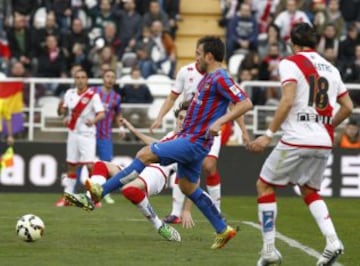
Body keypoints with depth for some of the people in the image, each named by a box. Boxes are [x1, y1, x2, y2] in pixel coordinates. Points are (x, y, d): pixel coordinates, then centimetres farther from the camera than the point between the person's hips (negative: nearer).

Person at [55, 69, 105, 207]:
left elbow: (102, 114, -17)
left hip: (87, 134, -5)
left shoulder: (93, 96, -8)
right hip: (73, 133, 5)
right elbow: (61, 112, 12)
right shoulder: (69, 93, 7)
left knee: (90, 165, -14)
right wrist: (61, 107, -12)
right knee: (71, 166, 9)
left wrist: (93, 120, -38)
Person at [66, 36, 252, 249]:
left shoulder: (220, 78, -15)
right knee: (189, 188, 16)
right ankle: (223, 230, 22)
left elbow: (246, 103, -24)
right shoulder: (209, 78, 14)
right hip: (188, 138, 11)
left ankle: (100, 192, -12)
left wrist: (219, 122, -33)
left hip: (194, 142, -11)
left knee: (145, 154, -14)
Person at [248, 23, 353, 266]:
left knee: (264, 186, 10)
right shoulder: (331, 68, 15)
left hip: (297, 139, -6)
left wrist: (269, 135, -14)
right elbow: (348, 107, 17)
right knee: (310, 191, 23)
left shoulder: (290, 63, -3)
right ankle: (332, 240, 1)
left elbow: (287, 101, -16)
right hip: (324, 143, 6)